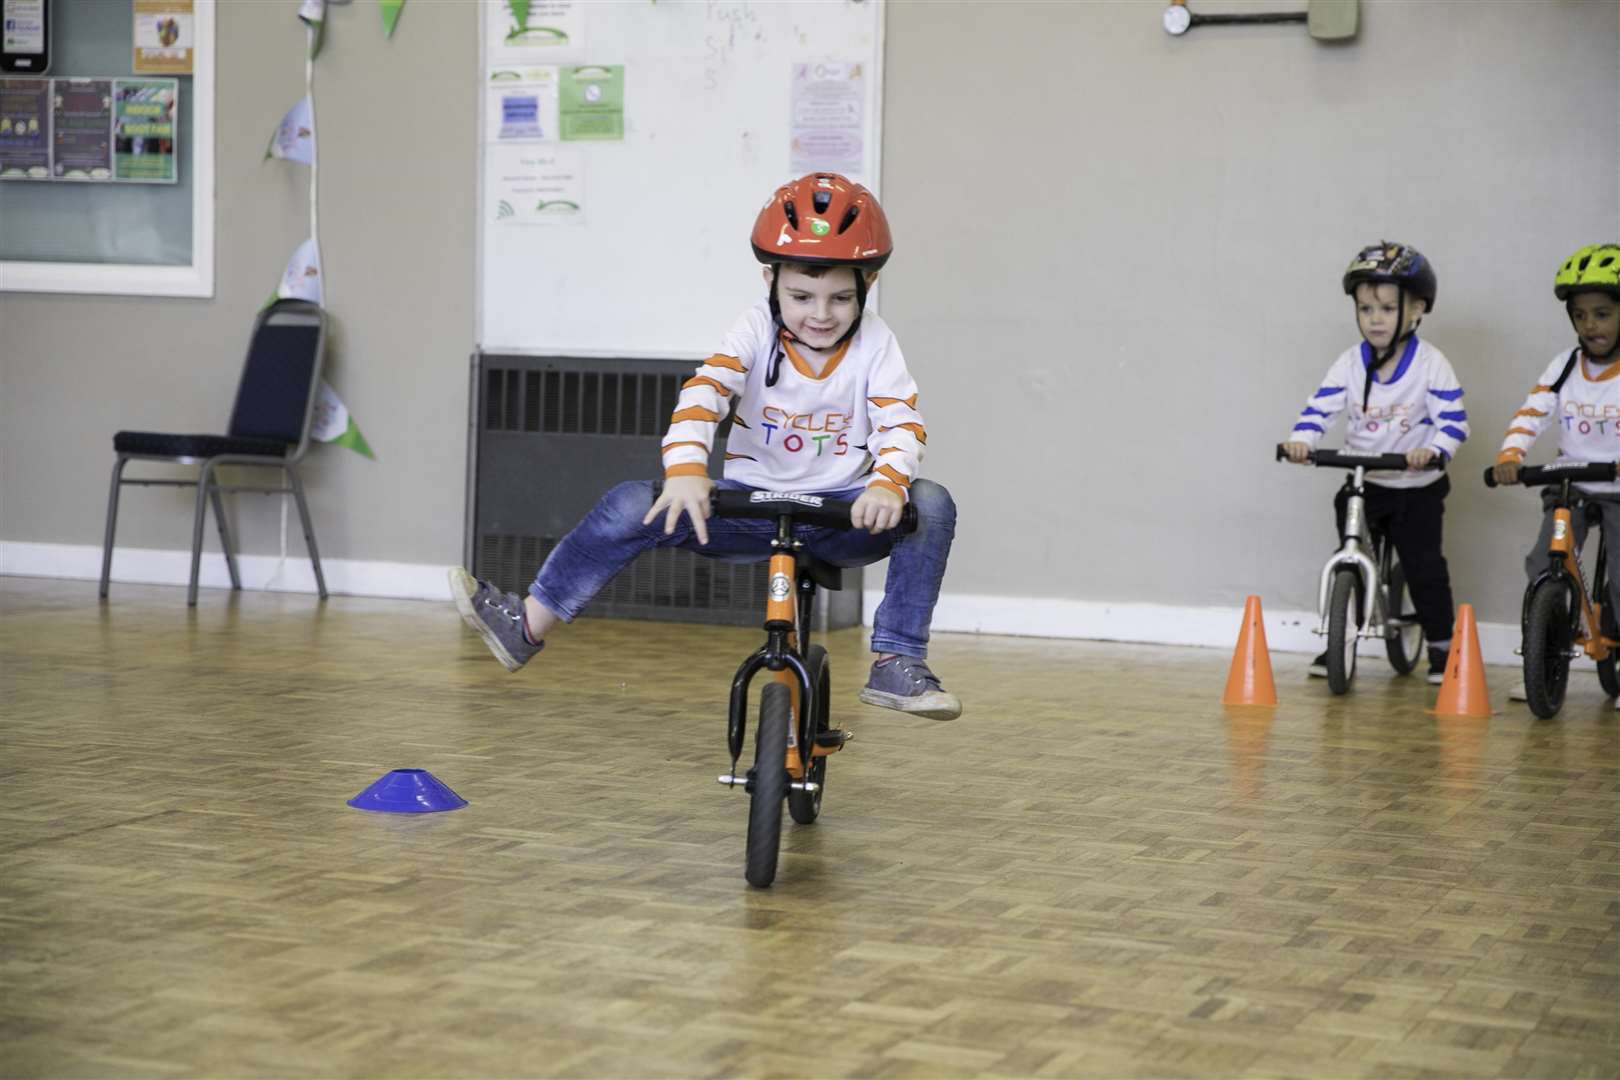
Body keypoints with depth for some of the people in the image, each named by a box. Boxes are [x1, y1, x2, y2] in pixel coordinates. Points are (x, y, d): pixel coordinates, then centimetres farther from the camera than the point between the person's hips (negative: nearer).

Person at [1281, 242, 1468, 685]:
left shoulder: (1430, 364, -12)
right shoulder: (1351, 363, -4)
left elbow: (1454, 419, -17)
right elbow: (1320, 406, -11)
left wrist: (1432, 450, -36)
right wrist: (1301, 439, -31)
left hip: (1417, 488, -3)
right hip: (1361, 483, 3)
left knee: (1424, 567, -2)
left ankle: (1441, 646, 12)